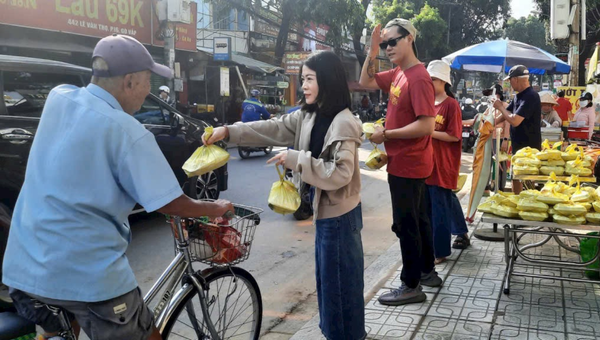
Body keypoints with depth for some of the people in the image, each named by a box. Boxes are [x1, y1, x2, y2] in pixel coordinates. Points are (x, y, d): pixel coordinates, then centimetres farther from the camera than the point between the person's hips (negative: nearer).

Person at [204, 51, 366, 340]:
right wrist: (228, 131, -5)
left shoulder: (343, 123, -20)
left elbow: (340, 173, -26)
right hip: (324, 209, 9)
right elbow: (273, 129, 4)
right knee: (327, 276, 20)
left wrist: (296, 159, -25)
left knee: (341, 279, 4)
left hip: (340, 214, -9)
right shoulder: (308, 116, 6)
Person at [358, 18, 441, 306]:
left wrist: (386, 134, -19)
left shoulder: (419, 78, -20)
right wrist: (372, 52, 2)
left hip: (407, 165, -9)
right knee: (418, 219, 19)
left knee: (406, 225, 0)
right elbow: (365, 82, 17)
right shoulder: (398, 74, 6)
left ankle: (412, 286, 12)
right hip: (408, 163, 9)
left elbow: (427, 125, -27)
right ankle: (428, 272, 34)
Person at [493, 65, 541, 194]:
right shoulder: (519, 96, 10)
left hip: (529, 147, -10)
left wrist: (500, 107, -12)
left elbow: (514, 121, -27)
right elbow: (506, 114, 20)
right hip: (519, 145, 10)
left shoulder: (530, 97, -22)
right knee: (516, 177, 19)